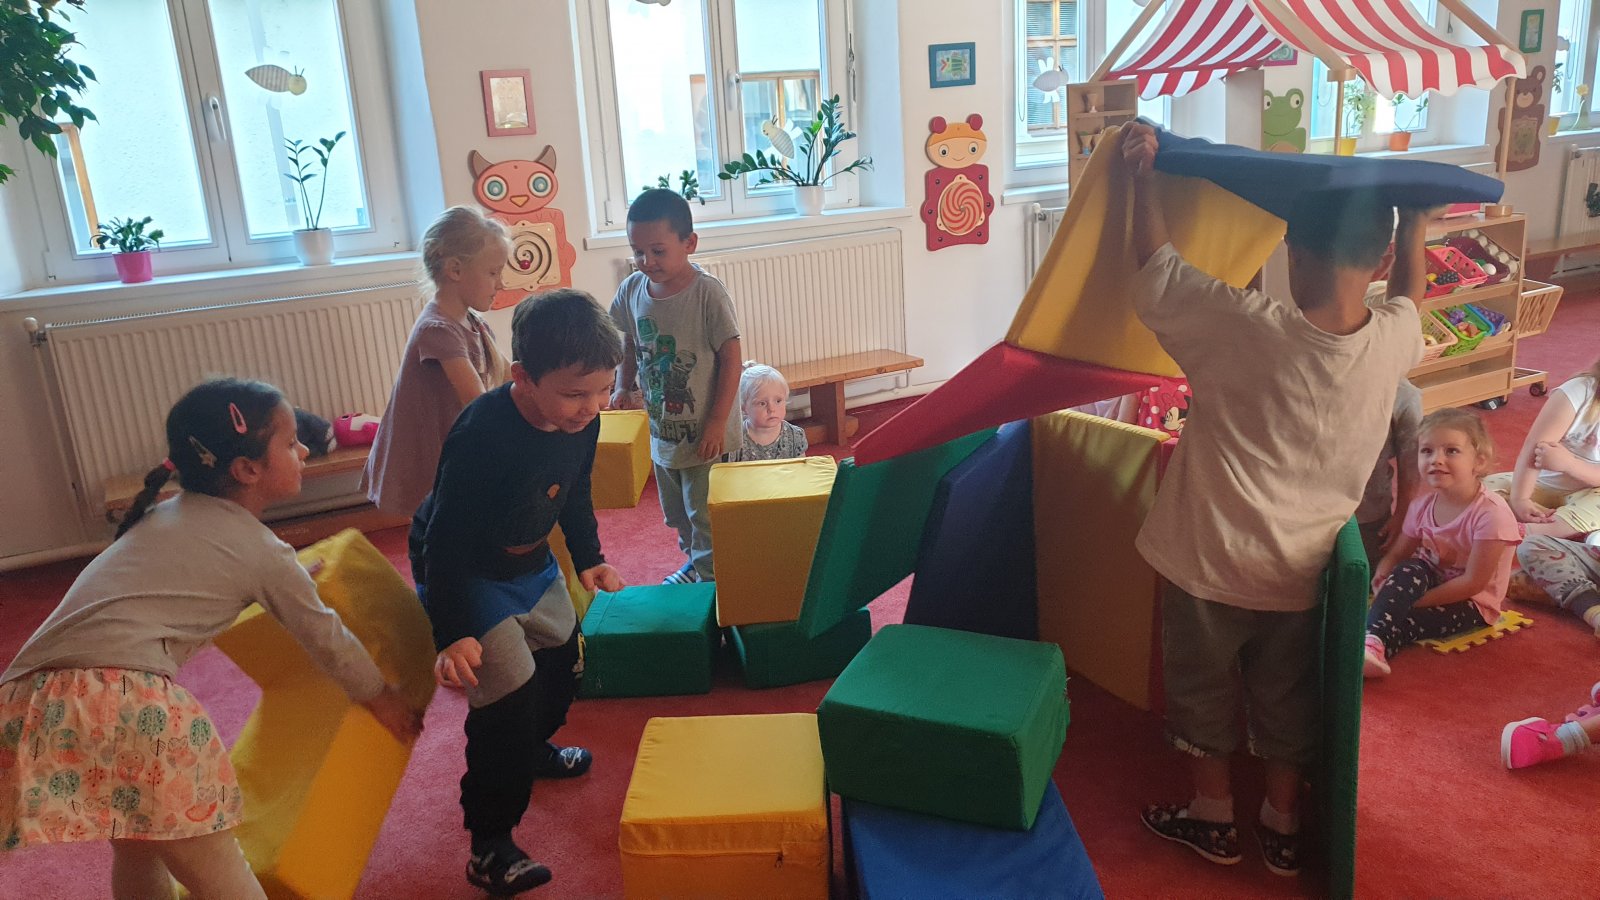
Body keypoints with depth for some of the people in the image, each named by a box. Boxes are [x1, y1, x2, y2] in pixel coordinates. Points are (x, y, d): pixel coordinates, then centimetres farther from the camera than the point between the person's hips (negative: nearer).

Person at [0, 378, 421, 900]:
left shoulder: (165, 514, 25)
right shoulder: (263, 552, 5)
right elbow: (325, 637, 15)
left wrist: (299, 575, 59)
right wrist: (383, 698, 31)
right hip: (127, 695, -8)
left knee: (137, 842, 27)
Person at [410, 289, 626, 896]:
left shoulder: (581, 421, -15)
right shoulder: (481, 437, -37)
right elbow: (446, 541, -30)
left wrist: (589, 559, 2)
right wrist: (453, 633, -30)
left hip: (530, 563, 8)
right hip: (464, 574, -8)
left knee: (562, 660, 23)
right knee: (510, 693, -12)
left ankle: (532, 749, 53)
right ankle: (490, 845, 3)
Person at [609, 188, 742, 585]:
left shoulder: (708, 293, -19)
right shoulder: (632, 290, -2)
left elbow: (730, 358, -16)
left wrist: (717, 422, -17)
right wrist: (623, 388, 0)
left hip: (704, 433, -6)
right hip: (661, 430, 7)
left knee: (705, 514, 4)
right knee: (675, 512, 23)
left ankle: (711, 577, 21)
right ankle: (694, 562, 44)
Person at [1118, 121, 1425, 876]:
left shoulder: (1248, 328, -26)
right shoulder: (1393, 340, -12)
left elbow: (1155, 271, -12)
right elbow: (1406, 298, 14)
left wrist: (1142, 175, -2)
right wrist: (1413, 226, 24)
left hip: (1212, 562, -3)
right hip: (1300, 572, 4)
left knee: (1202, 691, 18)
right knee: (1287, 701, 22)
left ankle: (1212, 817, 36)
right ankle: (1283, 828, 38)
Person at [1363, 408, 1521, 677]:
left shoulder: (1491, 513, -22)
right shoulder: (1422, 506, -3)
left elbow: (1474, 582, -21)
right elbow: (1397, 554, 5)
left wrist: (1414, 601, -22)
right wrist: (1383, 576, -20)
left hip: (1473, 603, -4)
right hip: (1428, 581, 5)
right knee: (1410, 571, -30)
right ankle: (1371, 638, -45)